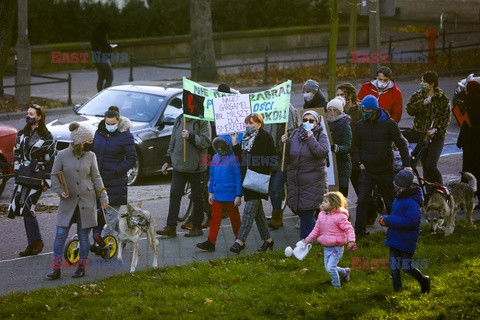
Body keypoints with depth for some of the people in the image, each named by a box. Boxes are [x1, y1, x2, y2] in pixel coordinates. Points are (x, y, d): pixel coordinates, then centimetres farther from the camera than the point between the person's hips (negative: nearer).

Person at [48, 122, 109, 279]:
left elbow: (96, 177, 9)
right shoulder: (62, 155, -5)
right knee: (60, 234, -5)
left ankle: (82, 267, 17)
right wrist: (60, 190, -13)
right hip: (68, 201, -1)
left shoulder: (90, 156, 1)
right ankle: (56, 269, -1)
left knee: (83, 236, 5)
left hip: (87, 201, 1)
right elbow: (54, 175, 2)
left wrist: (103, 197, 3)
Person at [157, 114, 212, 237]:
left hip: (196, 168, -5)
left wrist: (190, 137, -27)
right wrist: (167, 160, 15)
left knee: (197, 197, 6)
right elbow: (173, 142, 17)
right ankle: (170, 227, 3)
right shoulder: (179, 120, 10)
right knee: (174, 195, 1)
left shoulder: (202, 121, -8)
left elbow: (205, 141, -17)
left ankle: (197, 227, 16)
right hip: (178, 166, 5)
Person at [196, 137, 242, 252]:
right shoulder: (215, 158, 8)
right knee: (215, 219, 3)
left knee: (234, 219, 8)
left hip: (230, 196, -6)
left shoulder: (233, 158, -12)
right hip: (217, 195, 6)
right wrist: (211, 192, 16)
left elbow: (238, 177, -11)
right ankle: (210, 243, 2)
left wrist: (238, 196, -12)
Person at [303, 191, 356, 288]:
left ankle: (336, 285, 5)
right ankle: (345, 271, 37)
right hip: (326, 247, 8)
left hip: (336, 247, -8)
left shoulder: (340, 217, -17)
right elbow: (316, 230, 14)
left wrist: (351, 240, -31)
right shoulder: (322, 215, 5)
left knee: (330, 267, -14)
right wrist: (308, 240, 13)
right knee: (327, 268, 13)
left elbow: (348, 229, -18)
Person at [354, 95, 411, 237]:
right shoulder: (360, 125, 5)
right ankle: (360, 229, -4)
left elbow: (402, 144, -1)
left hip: (385, 170, -2)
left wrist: (406, 164, -7)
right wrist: (359, 162, 2)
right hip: (367, 170, 2)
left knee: (390, 200, 10)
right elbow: (357, 145, 18)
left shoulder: (389, 123, -6)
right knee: (362, 201, -8)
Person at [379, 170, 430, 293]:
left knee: (407, 267, 1)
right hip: (395, 239, 9)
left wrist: (388, 221, -27)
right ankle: (397, 291, 20)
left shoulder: (412, 203, -22)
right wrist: (387, 220, 4)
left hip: (406, 241, -9)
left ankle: (424, 280, 26)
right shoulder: (399, 198, 8)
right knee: (394, 266, 10)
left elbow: (410, 221, -30)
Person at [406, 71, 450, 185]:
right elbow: (409, 109, -7)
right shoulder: (418, 96, 6)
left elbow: (446, 118, -5)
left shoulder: (442, 98, -4)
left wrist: (436, 129, -17)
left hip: (437, 136, -4)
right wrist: (423, 103, -19)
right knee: (425, 165, 6)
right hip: (421, 134, 4)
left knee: (431, 165, -12)